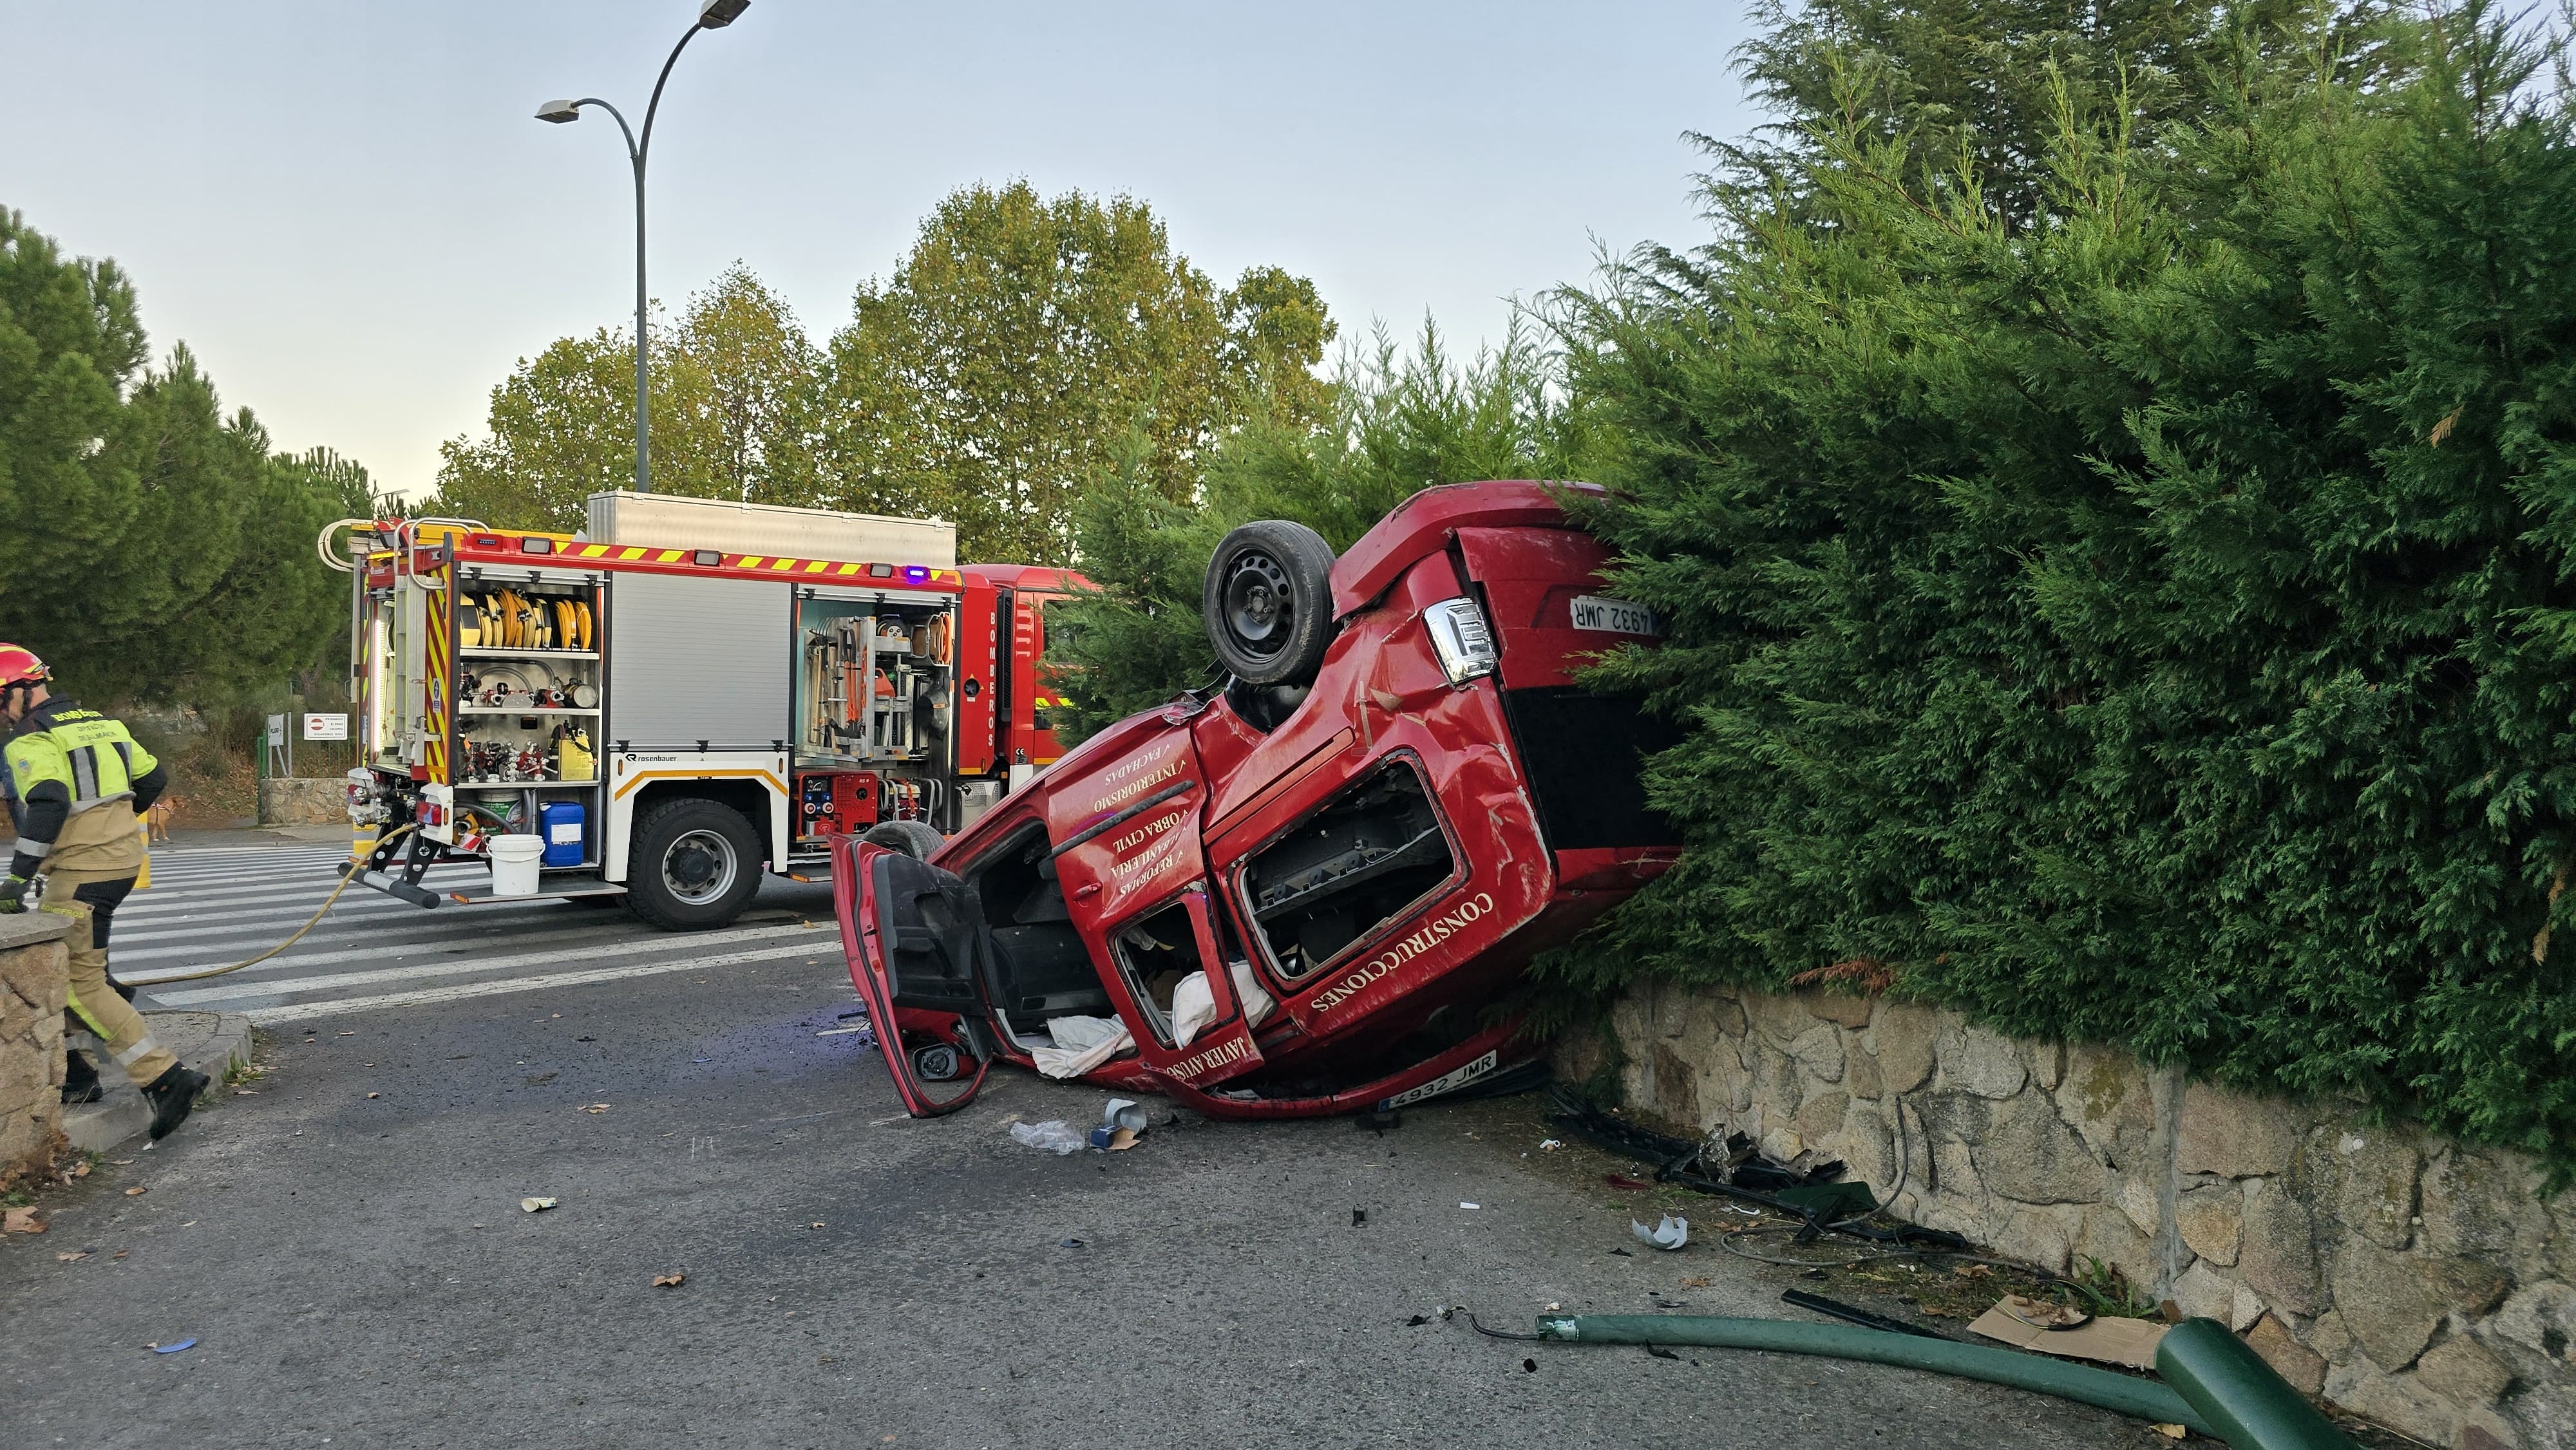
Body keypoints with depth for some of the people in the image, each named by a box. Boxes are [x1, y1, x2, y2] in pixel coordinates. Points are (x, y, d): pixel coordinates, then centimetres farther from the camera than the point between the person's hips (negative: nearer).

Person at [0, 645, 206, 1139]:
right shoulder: (100, 723, 14)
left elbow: (46, 805, -25)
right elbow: (153, 776, 20)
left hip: (82, 870, -9)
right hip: (123, 854, 9)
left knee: (82, 984, -6)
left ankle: (164, 1078, -13)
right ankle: (72, 1074, 22)